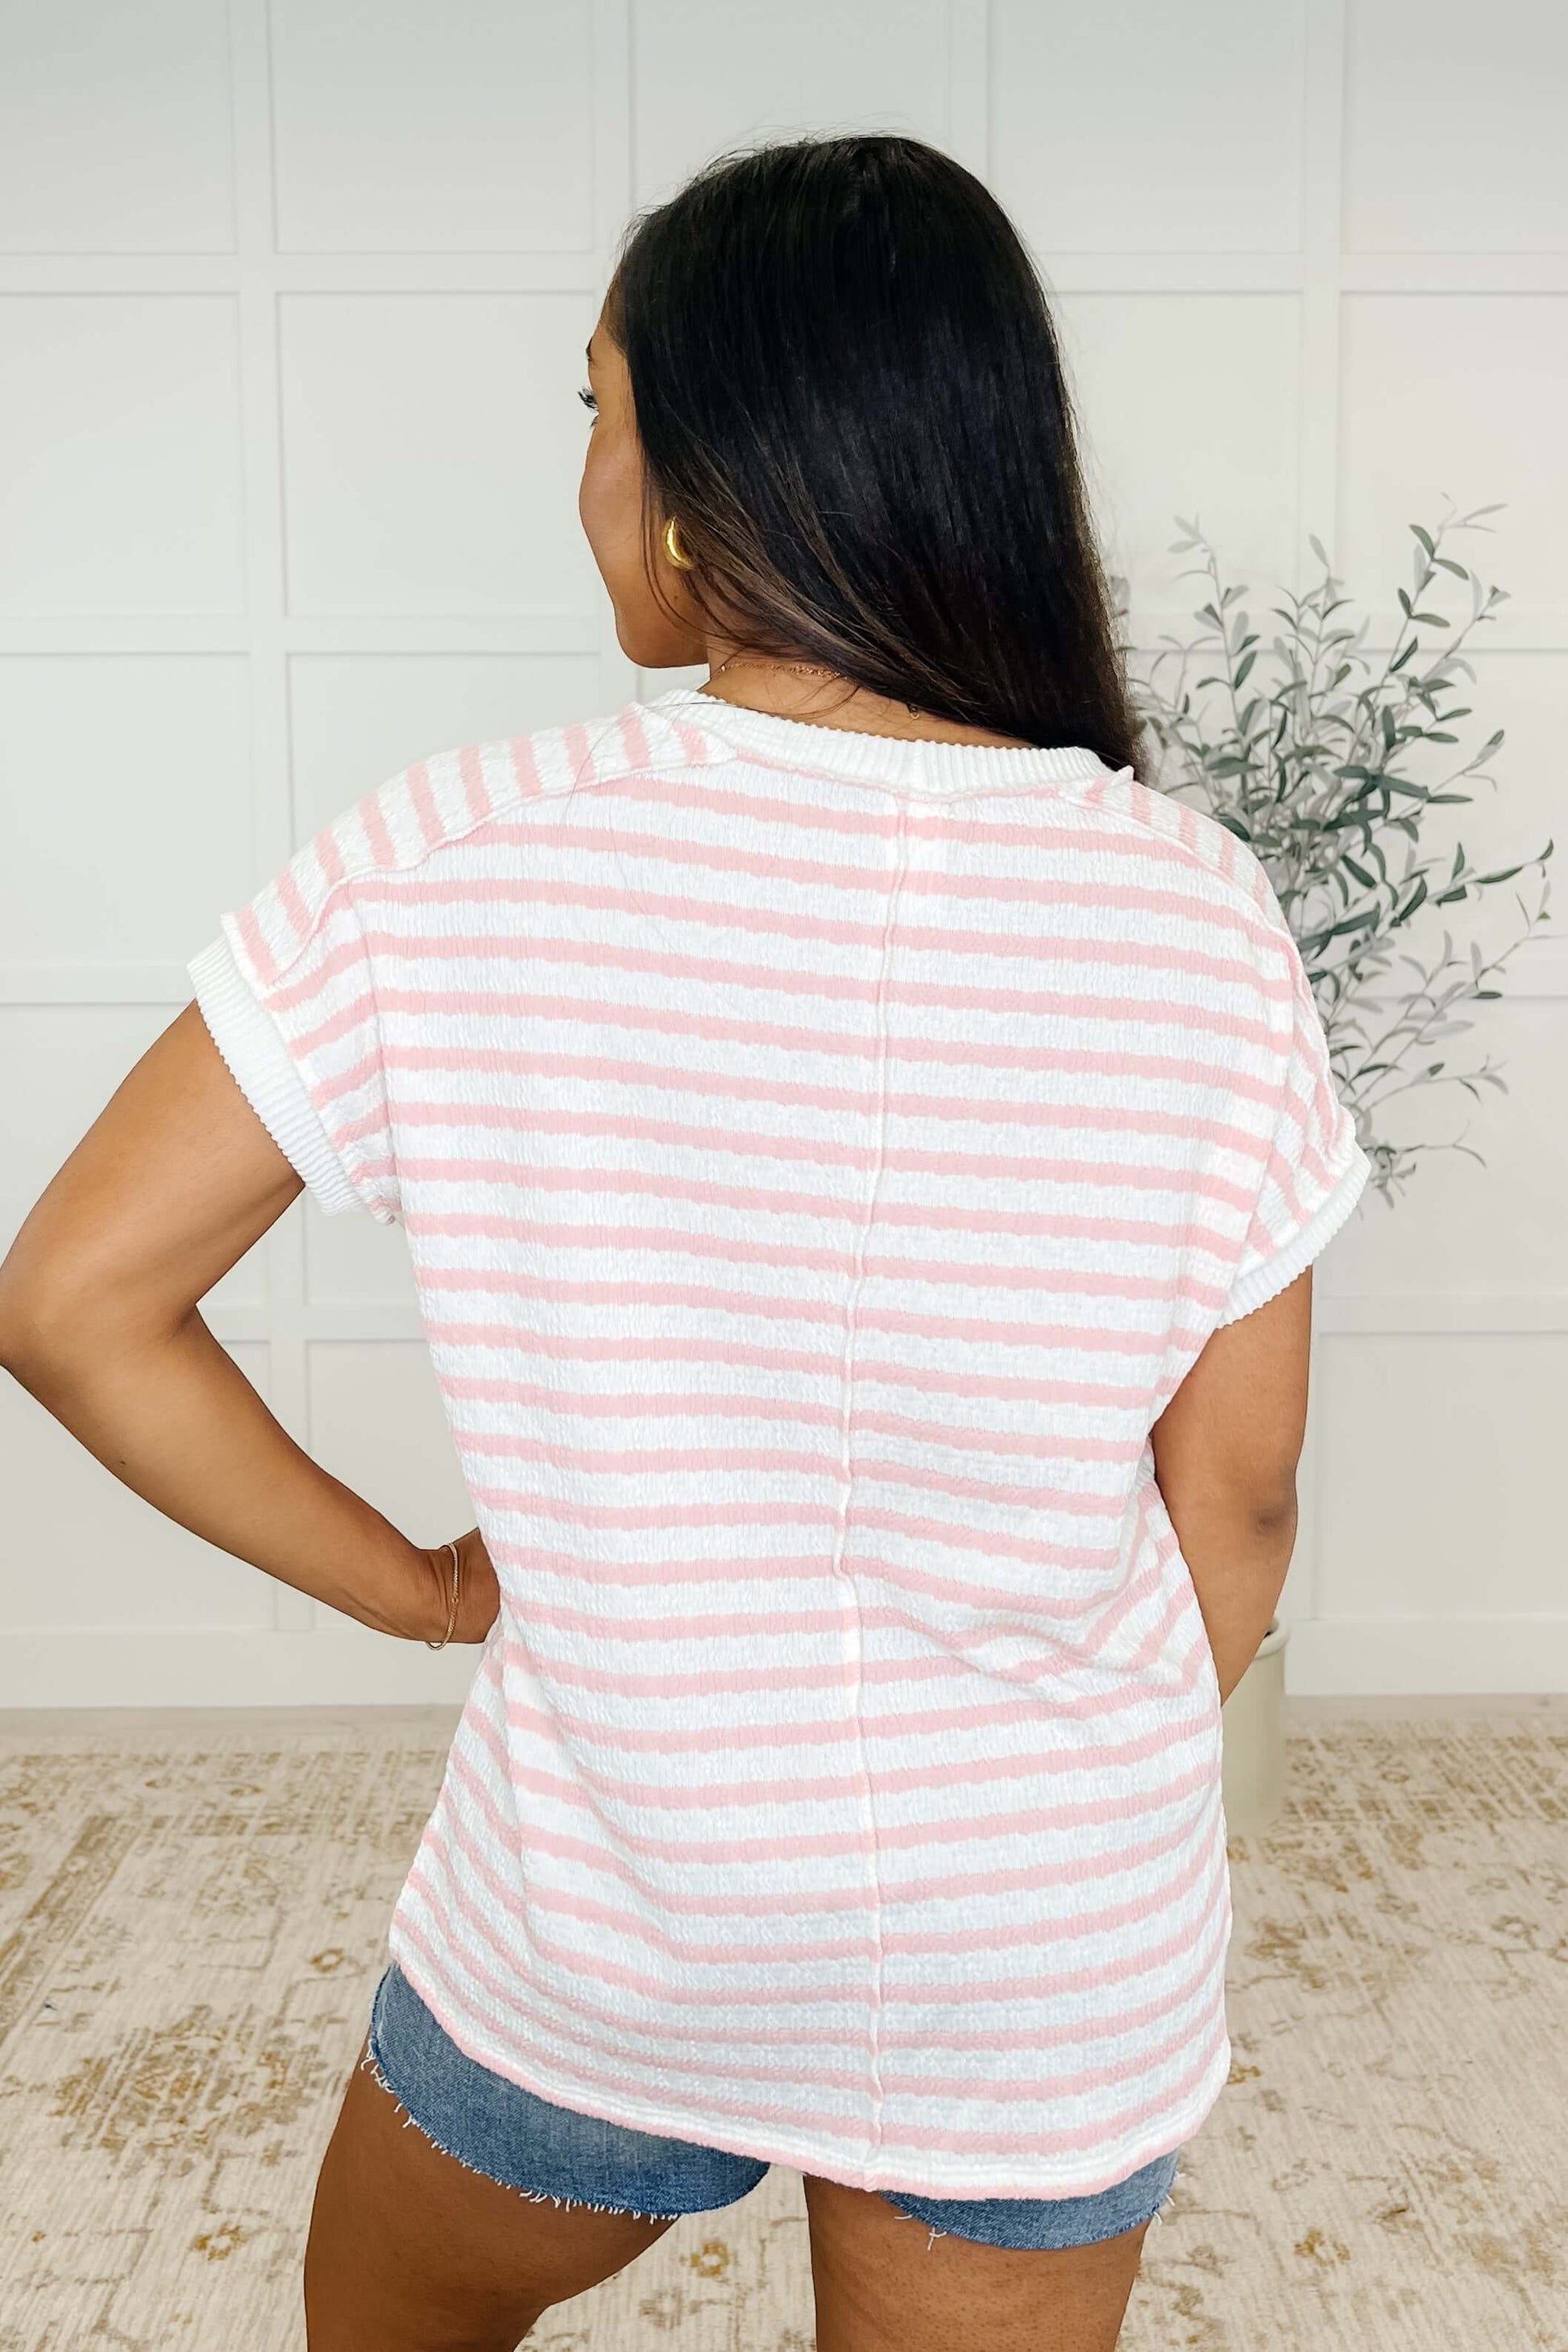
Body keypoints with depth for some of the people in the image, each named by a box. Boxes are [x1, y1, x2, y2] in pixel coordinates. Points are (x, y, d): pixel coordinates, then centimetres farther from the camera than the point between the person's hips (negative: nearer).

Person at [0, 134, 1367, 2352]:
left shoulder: (461, 863, -17)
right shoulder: (1197, 917, -13)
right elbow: (1233, 1503, -6)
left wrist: (417, 1584, 0)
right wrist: (1091, 1802, 12)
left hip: (600, 1927, -1)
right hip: (1053, 1994, 2)